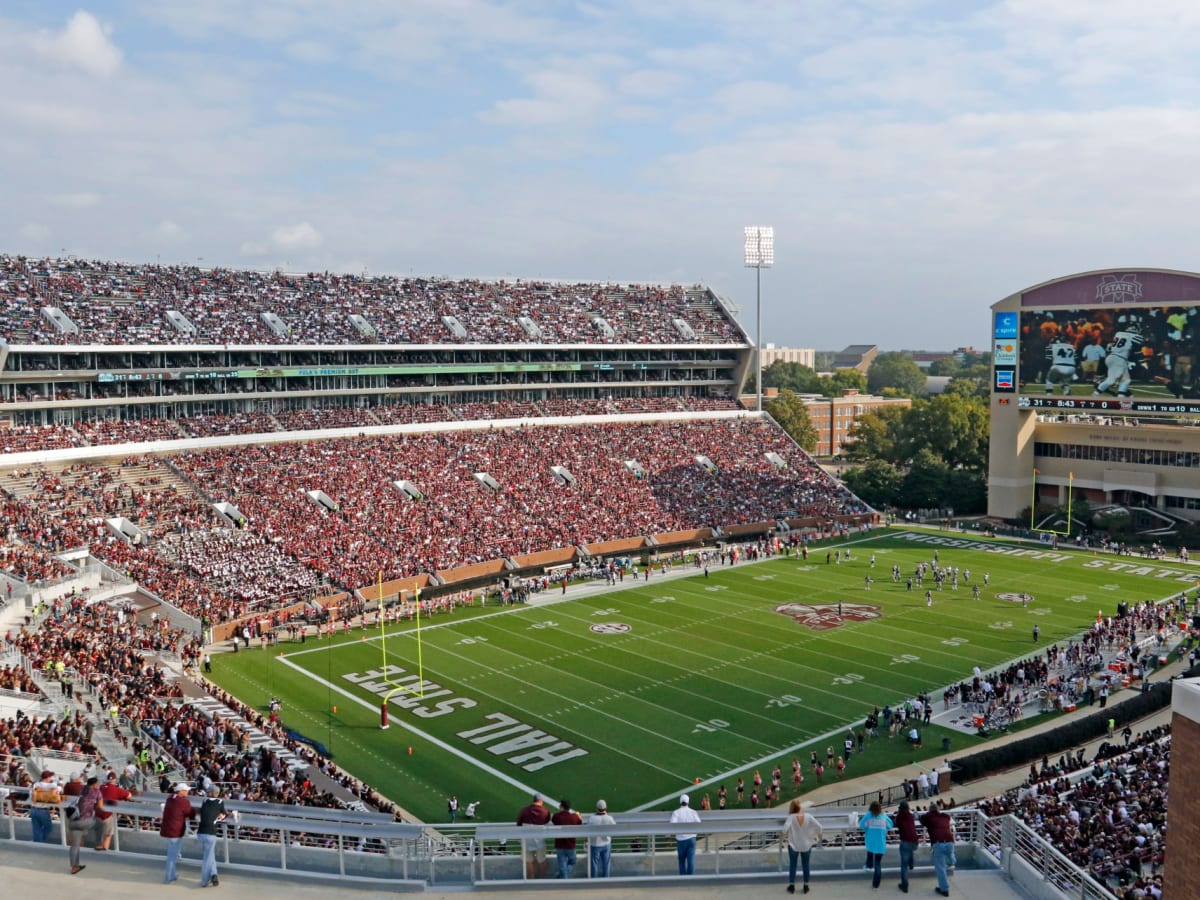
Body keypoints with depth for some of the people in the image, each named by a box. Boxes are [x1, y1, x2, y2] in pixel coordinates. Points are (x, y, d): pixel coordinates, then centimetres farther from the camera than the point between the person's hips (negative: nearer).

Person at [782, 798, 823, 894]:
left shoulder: (791, 817, -20)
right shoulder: (808, 817, -15)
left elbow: (786, 828, -32)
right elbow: (818, 826, -16)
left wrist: (783, 835, -11)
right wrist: (818, 836, 2)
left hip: (794, 845, -1)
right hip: (806, 845, 1)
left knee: (792, 865, 14)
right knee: (806, 866, 16)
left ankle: (791, 886, 20)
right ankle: (806, 886, 24)